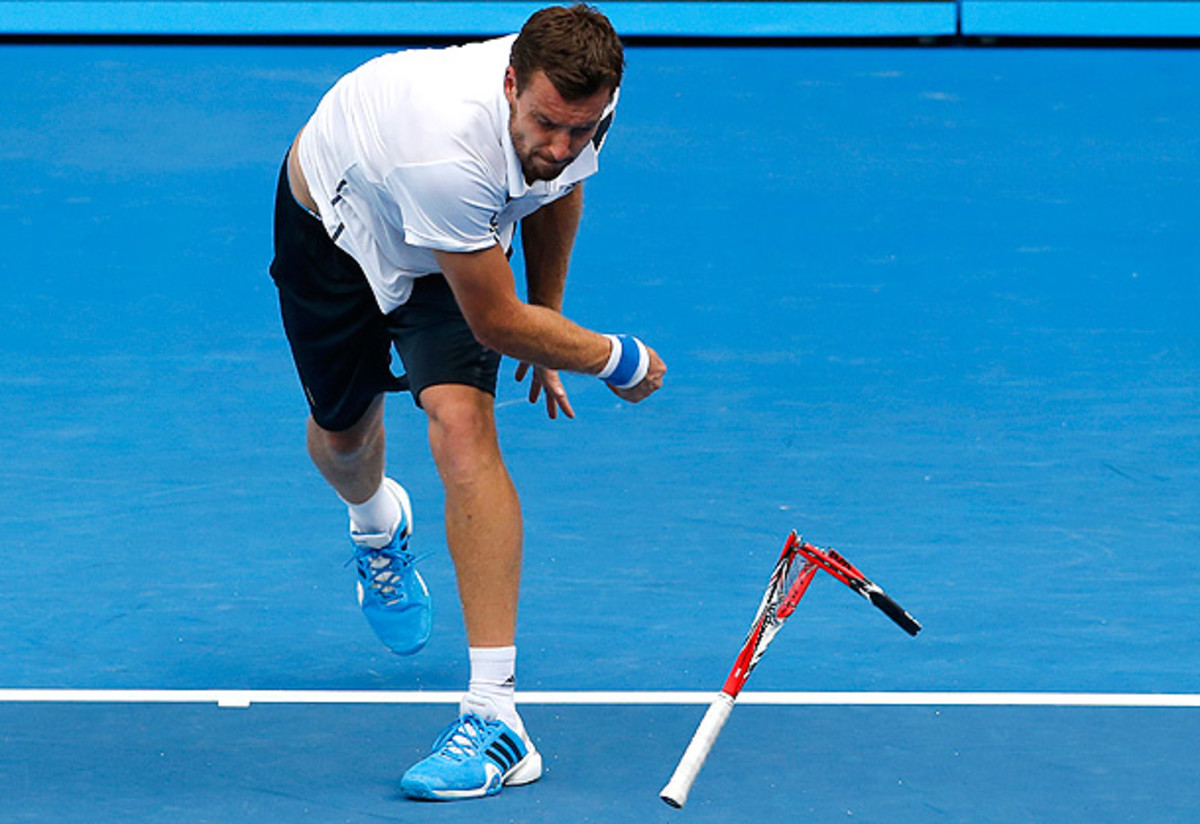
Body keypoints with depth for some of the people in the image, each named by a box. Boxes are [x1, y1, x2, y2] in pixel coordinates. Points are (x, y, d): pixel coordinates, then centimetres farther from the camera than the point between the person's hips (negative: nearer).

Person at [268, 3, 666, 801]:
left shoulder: (585, 96, -26)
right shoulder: (450, 150, -46)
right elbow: (496, 323, -33)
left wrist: (547, 326, 5)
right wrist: (617, 360, -20)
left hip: (454, 241, 3)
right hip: (336, 218, -3)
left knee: (463, 424, -20)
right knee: (343, 435, 15)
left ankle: (495, 715, -25)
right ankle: (377, 522, 58)